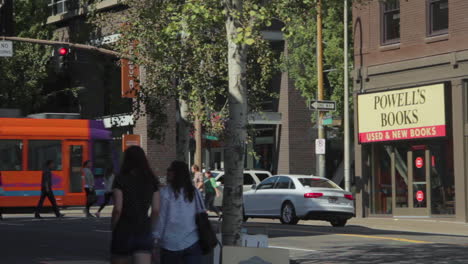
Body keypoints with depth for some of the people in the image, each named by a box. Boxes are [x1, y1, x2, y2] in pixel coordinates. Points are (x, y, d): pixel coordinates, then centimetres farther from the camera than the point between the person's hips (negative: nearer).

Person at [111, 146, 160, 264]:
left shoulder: (121, 180, -7)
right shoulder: (152, 181, 4)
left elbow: (117, 209, -13)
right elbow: (156, 210, 2)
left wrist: (113, 227, 1)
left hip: (123, 232, -2)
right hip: (144, 232, 2)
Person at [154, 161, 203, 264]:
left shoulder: (165, 193, -10)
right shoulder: (195, 192, 1)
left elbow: (160, 218, -7)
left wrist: (155, 237, 2)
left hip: (171, 244, -2)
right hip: (193, 243, 2)